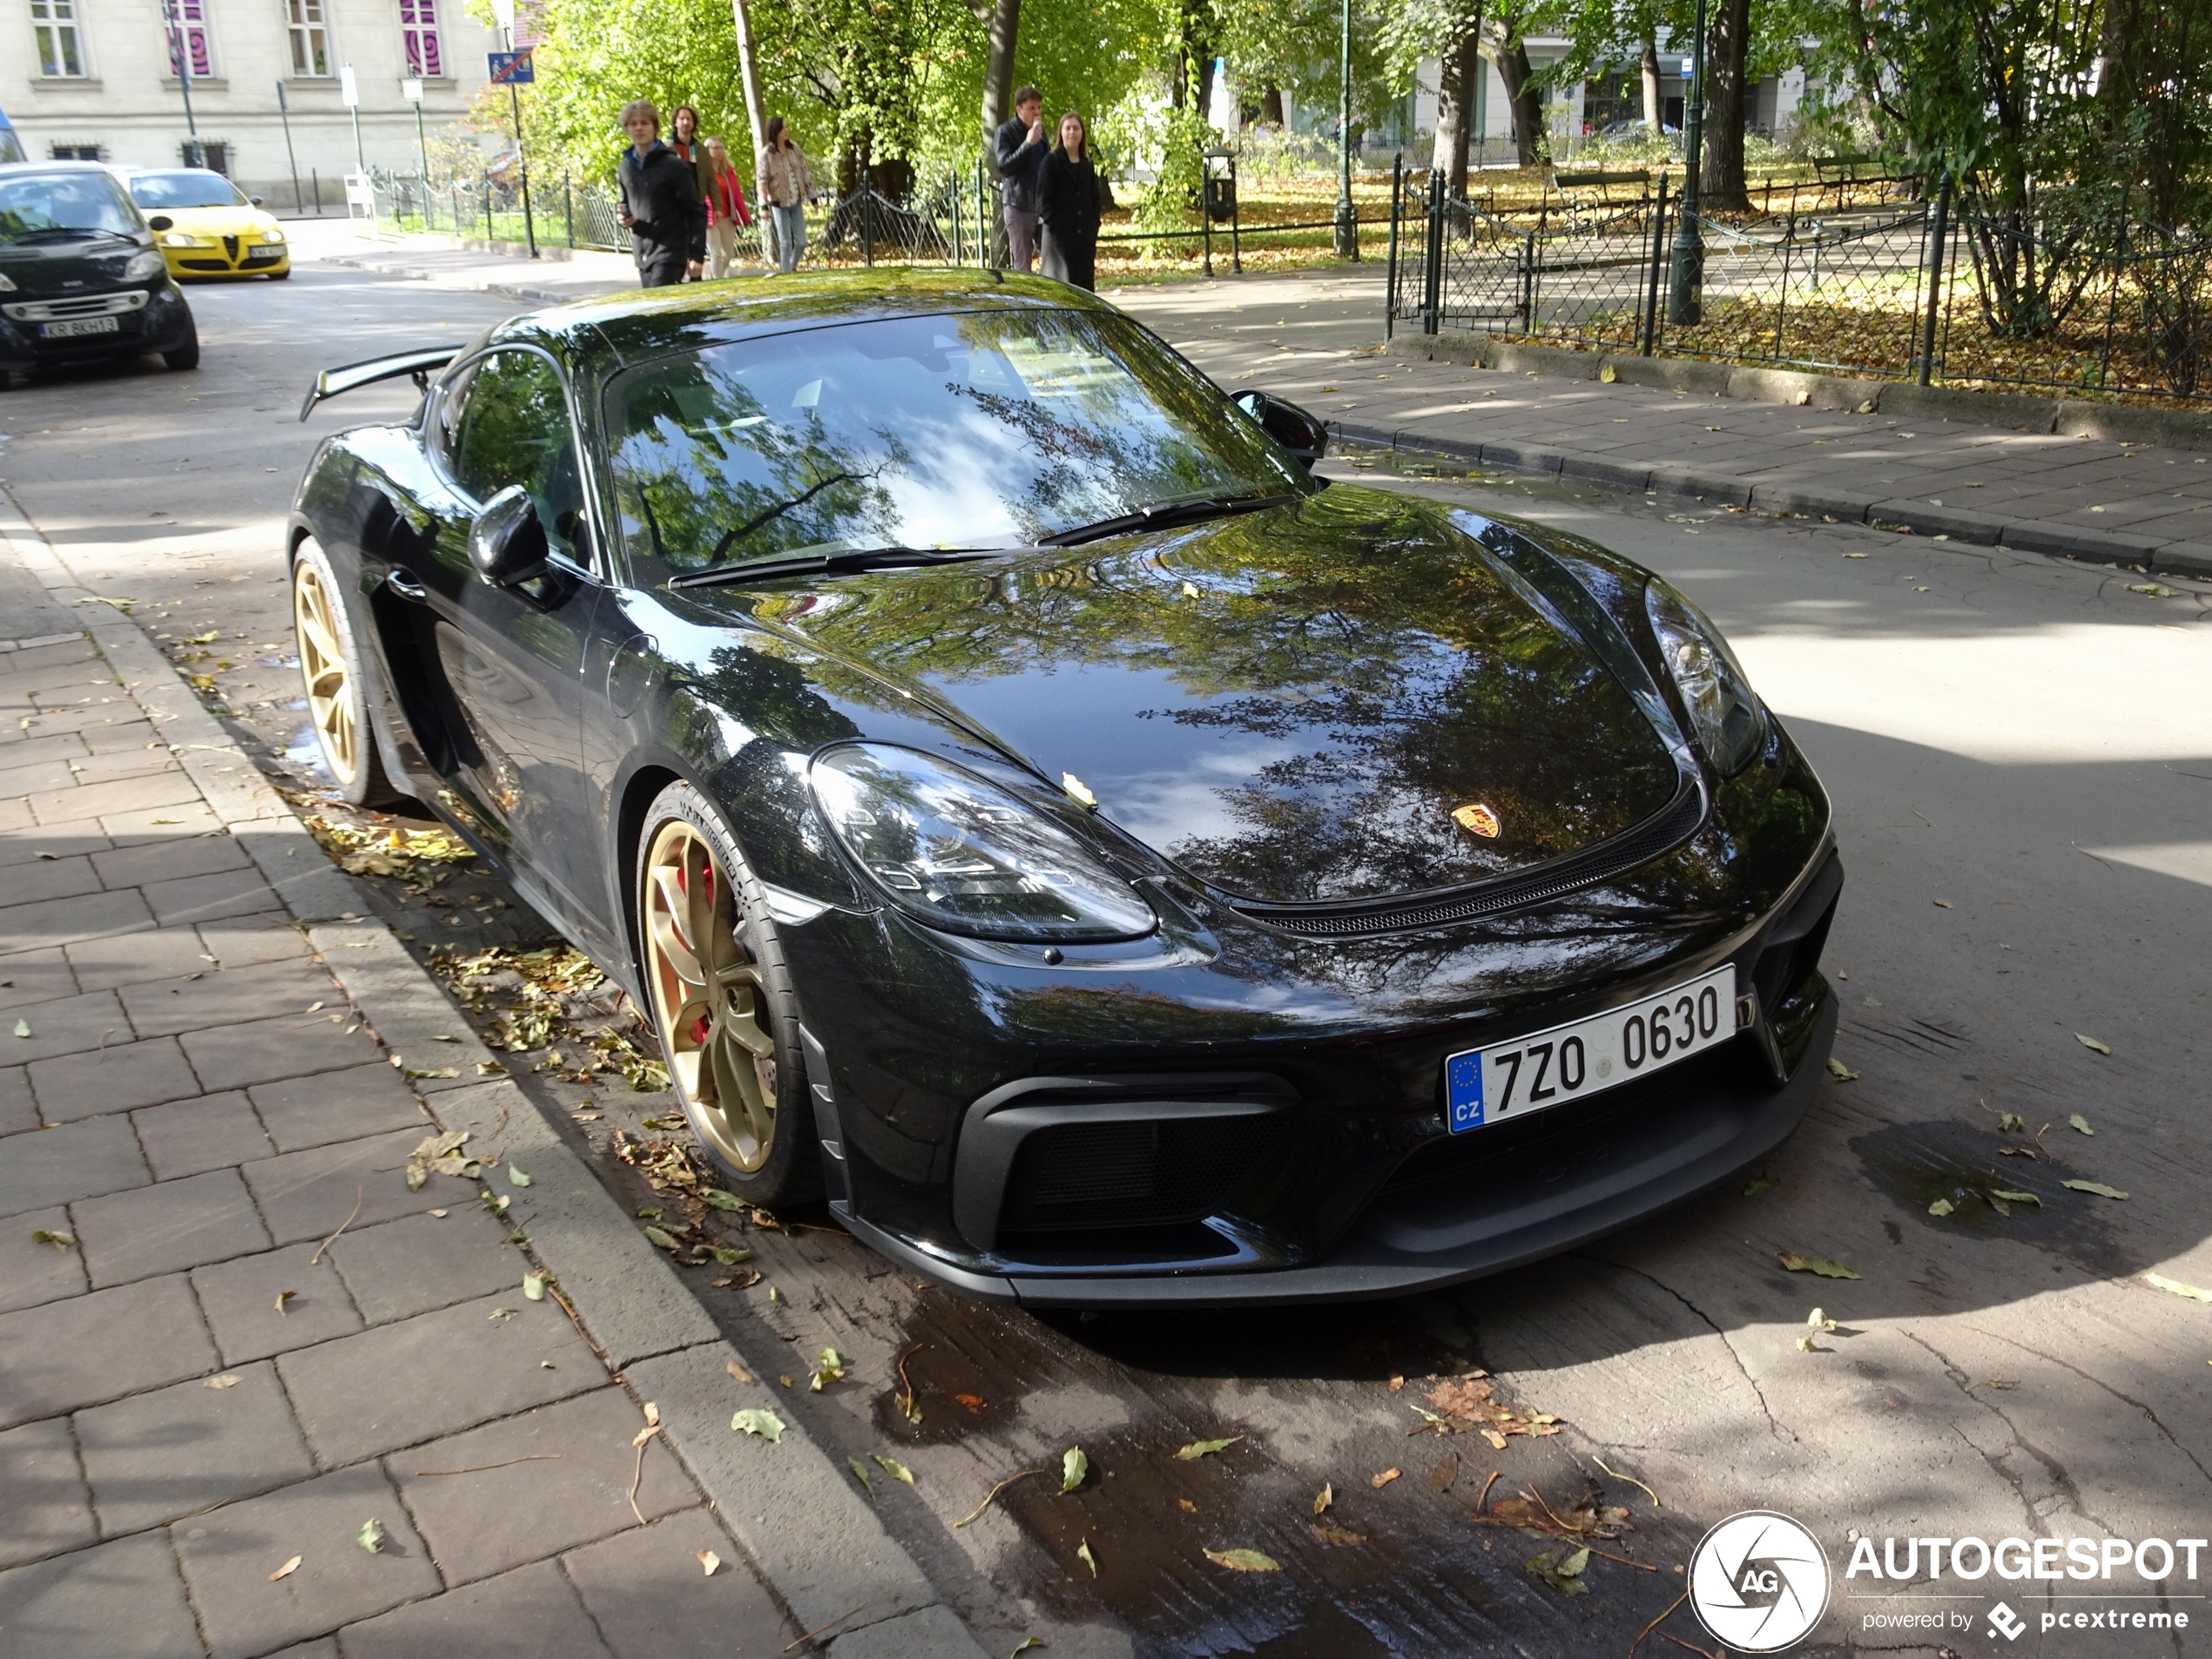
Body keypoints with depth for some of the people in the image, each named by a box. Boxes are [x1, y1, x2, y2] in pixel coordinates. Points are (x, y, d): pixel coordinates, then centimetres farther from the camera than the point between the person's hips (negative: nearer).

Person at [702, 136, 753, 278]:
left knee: (729, 254, 8)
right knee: (716, 253, -5)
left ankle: (721, 278, 27)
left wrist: (745, 216, 10)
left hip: (727, 218, 6)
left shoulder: (728, 170, 11)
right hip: (711, 218, -6)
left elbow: (736, 194, 12)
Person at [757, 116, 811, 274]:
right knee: (785, 242, -1)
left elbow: (804, 172, 8)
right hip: (779, 203, -4)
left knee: (801, 241, 5)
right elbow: (763, 180, -10)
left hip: (796, 202, 4)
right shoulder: (766, 154, -10)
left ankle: (792, 267, 30)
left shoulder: (795, 149, 2)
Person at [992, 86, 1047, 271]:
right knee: (1022, 265, -3)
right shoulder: (1005, 133, -5)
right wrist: (1027, 144, -24)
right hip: (1019, 207, -6)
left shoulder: (1041, 132, 15)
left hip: (1042, 205, 6)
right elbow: (1004, 167, -17)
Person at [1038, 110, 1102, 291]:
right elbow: (1043, 201, -6)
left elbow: (1096, 200, 18)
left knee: (1085, 283, 4)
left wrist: (1093, 226, 4)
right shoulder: (1052, 162, -2)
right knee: (1062, 284, -9)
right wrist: (1056, 226, -13)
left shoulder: (1086, 165, 15)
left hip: (1085, 236, 5)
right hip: (1060, 235, -5)